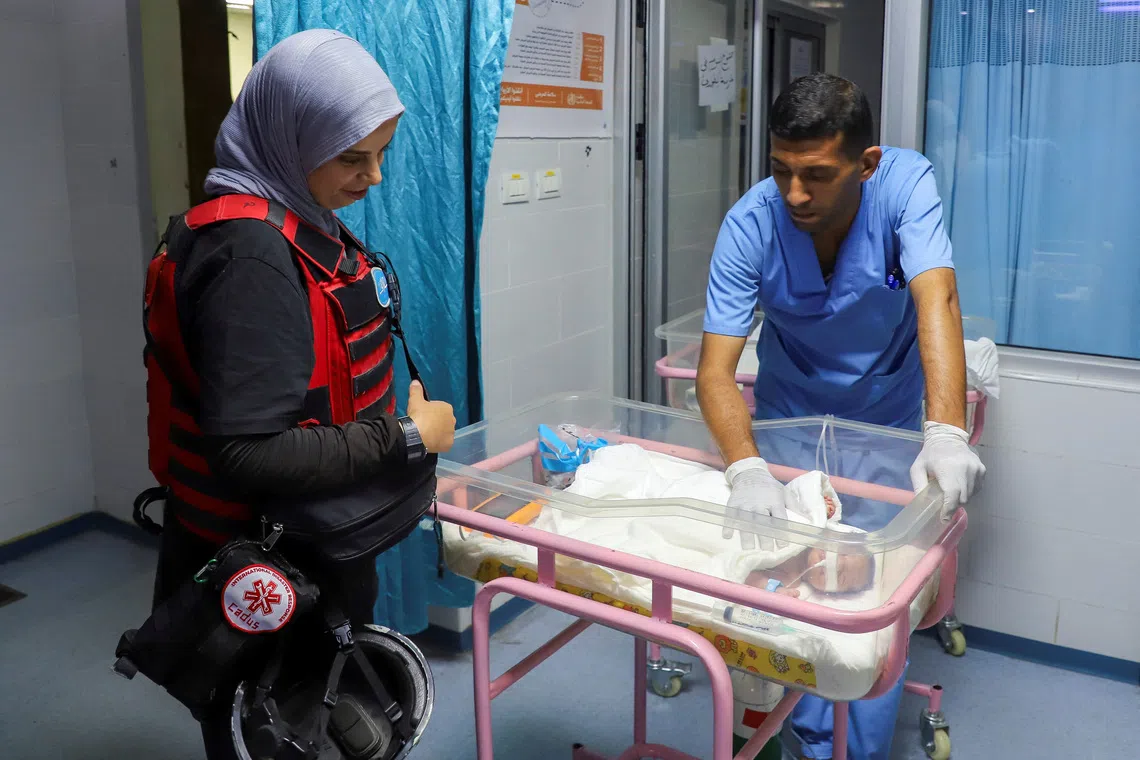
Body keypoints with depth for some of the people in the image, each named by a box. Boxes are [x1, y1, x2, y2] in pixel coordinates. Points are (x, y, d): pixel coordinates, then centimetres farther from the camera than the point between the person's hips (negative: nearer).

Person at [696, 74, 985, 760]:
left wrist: (946, 433, -53)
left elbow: (936, 299, -38)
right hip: (790, 420, 0)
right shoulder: (749, 226, -25)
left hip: (888, 425, 0)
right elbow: (716, 369, -30)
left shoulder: (906, 182, -25)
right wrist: (746, 469, -48)